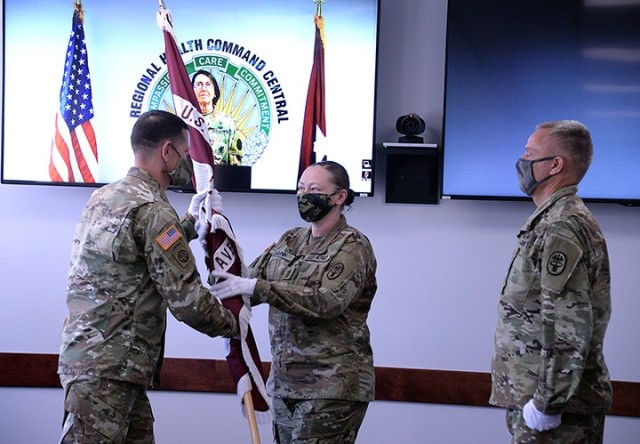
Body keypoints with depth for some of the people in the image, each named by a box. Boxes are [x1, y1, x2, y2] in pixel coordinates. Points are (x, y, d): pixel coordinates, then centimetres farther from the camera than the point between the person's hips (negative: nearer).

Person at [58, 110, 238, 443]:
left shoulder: (105, 196, 14)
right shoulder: (152, 210, -14)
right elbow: (188, 301, -15)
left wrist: (191, 221, 27)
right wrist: (233, 325, 2)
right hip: (107, 369, -10)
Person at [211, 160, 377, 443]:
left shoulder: (353, 247, -8)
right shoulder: (290, 241, 14)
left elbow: (326, 301, -24)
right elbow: (248, 281, 11)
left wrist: (256, 287, -28)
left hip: (332, 388, -7)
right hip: (285, 382, 7)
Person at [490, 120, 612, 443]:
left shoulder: (561, 229, -17)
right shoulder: (554, 221, 15)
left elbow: (568, 328, -24)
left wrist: (546, 403, -22)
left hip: (554, 406, -10)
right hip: (539, 392, 10)